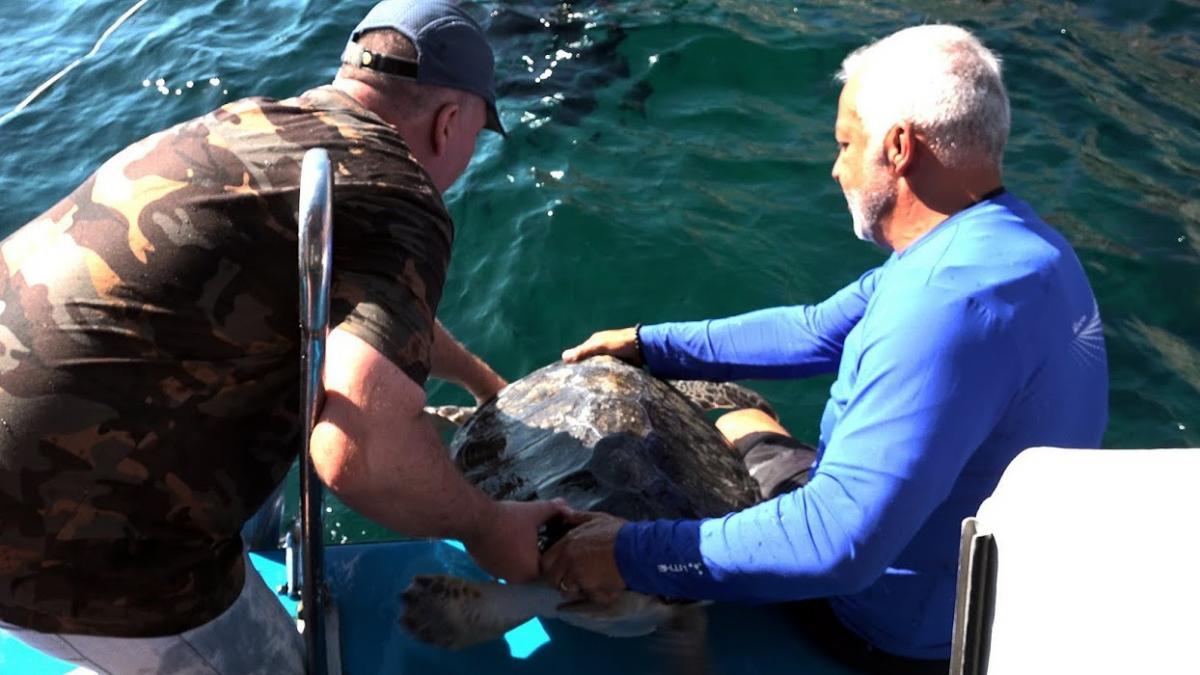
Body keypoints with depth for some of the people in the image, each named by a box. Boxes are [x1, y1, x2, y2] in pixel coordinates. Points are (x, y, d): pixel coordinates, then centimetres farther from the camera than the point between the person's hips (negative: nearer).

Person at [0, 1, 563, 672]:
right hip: (63, 534, -9)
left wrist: (486, 380, 41)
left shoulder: (261, 123, 12)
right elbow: (359, 447, -31)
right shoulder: (398, 198, -15)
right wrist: (485, 526, -11)